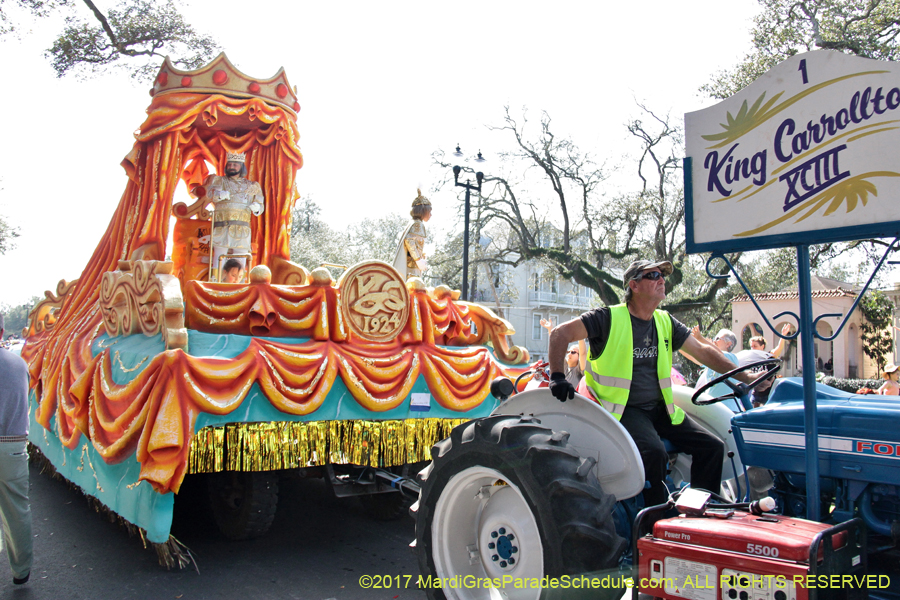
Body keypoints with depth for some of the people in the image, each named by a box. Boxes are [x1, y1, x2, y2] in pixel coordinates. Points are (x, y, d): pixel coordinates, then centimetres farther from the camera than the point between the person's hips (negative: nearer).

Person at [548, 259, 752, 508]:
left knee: (712, 447, -4)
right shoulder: (610, 318, -8)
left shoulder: (665, 322, 11)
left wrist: (745, 378, 10)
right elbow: (560, 334, -11)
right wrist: (557, 376, -21)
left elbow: (703, 351, 15)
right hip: (624, 409, -7)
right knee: (654, 452, -31)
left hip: (660, 407, 7)